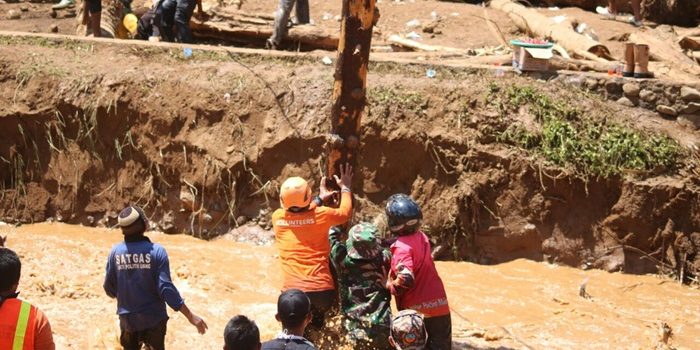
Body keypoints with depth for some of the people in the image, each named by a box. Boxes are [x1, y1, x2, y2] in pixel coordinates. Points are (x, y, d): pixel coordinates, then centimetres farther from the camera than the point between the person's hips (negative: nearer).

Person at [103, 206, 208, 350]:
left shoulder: (115, 252, -8)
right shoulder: (156, 251, -16)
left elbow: (109, 288, 0)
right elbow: (166, 288, -20)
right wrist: (190, 316, -17)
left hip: (127, 318, 2)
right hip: (153, 318, -2)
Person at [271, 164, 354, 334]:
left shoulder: (277, 217, 4)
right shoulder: (320, 215, -2)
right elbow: (345, 212, 21)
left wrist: (320, 198, 39)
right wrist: (345, 187, 36)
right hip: (321, 291, -1)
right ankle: (317, 320, 25)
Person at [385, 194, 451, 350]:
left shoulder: (402, 247, -18)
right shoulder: (421, 236, 2)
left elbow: (406, 280, -27)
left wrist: (389, 285, -10)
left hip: (415, 309, -6)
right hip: (439, 304, 6)